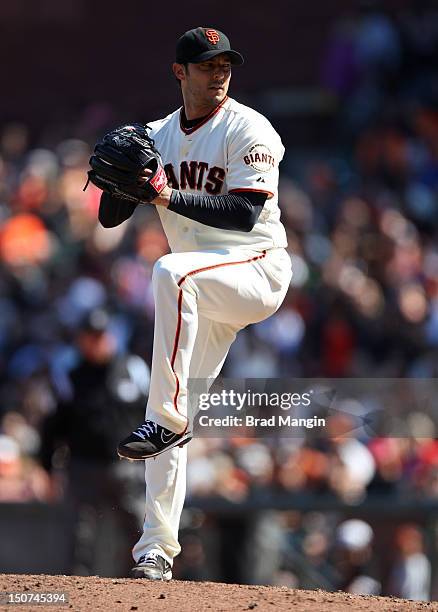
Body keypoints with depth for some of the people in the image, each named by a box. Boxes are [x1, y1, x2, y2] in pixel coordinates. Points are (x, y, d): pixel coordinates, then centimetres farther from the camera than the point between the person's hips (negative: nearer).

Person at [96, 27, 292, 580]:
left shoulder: (248, 129, -6)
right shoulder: (158, 137, 12)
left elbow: (245, 214, -19)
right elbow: (109, 217, 8)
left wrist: (170, 198, -27)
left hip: (257, 269, -6)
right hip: (204, 295, 6)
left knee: (171, 272, -37)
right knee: (168, 420, -2)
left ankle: (168, 419, -35)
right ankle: (156, 547, 2)